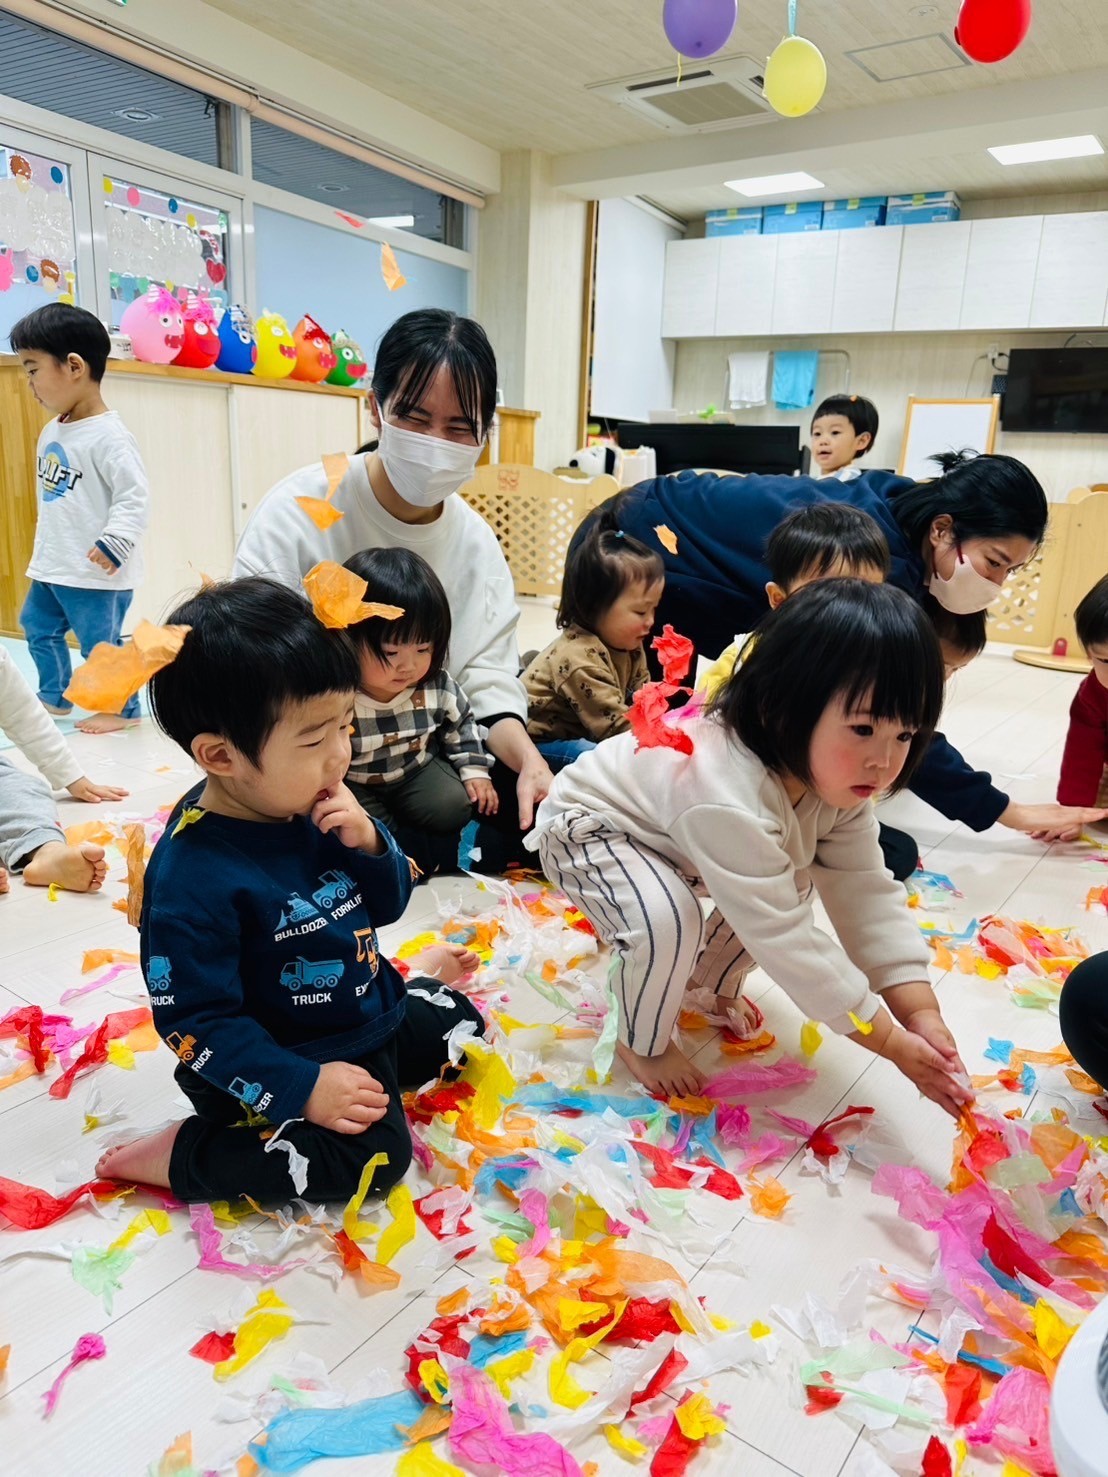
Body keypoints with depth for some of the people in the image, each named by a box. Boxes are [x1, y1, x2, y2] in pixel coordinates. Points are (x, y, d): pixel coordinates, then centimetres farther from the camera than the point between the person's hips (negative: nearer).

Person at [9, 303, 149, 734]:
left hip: (96, 573, -10)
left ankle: (122, 708, 18)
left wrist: (113, 544, -30)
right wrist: (44, 551, 20)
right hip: (53, 566, 10)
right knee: (37, 627, 21)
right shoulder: (52, 431, 8)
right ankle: (54, 696, 38)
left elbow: (133, 497, -23)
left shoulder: (108, 437, -20)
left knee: (99, 643, 0)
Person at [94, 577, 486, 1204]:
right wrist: (302, 1087, -27)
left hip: (370, 1014, 8)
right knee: (374, 1154, -23)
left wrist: (369, 843, -20)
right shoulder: (193, 876, -30)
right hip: (287, 1059, -7)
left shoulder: (315, 807, -8)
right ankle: (180, 1154, -8)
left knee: (460, 1023, 17)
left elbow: (387, 904, 1)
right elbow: (194, 1021, -25)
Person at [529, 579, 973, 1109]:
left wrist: (921, 1013, -25)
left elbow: (867, 893, -16)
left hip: (666, 836, 8)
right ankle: (643, 1044, 1)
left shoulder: (836, 779, -17)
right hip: (588, 825, -7)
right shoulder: (729, 799, -44)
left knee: (786, 885, 0)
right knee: (667, 924, -30)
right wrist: (890, 1041, -31)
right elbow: (785, 940, -39)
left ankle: (713, 980, 25)